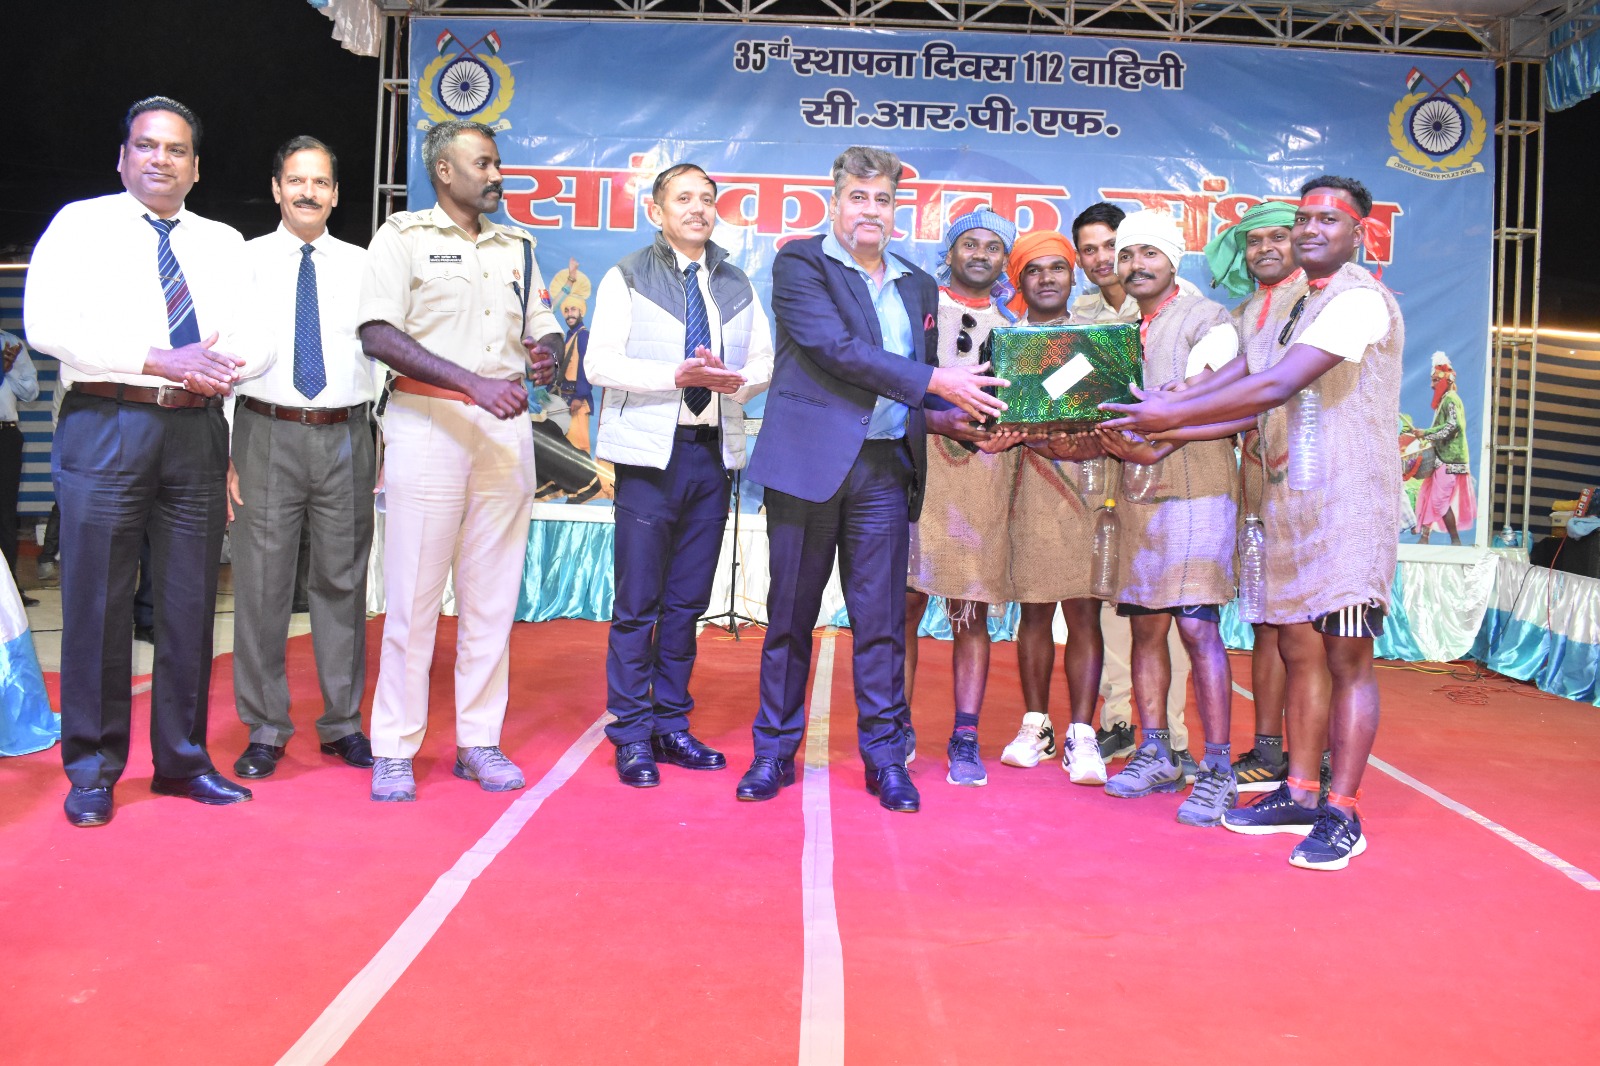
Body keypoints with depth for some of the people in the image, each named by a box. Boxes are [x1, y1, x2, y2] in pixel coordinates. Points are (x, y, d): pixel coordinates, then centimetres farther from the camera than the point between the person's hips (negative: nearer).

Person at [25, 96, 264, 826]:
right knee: (97, 602, 0)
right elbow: (47, 325, -8)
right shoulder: (81, 224, 5)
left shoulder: (224, 243, 16)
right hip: (106, 427, -3)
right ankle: (92, 770, 13)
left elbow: (255, 341, 9)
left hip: (197, 430, 4)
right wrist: (162, 361, -16)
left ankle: (181, 759, 19)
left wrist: (224, 369, -15)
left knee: (190, 600, 7)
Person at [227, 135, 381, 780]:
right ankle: (265, 729, 14)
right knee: (261, 584, 1)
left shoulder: (363, 266, 10)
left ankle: (343, 722, 19)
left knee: (342, 582, 7)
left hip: (346, 437, 1)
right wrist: (221, 450, -6)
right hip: (266, 435, -1)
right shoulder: (245, 261, 6)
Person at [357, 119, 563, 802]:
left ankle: (478, 740, 15)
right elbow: (379, 335, -9)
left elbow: (543, 327, 21)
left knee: (493, 594, 6)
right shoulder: (403, 235, 2)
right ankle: (394, 750, 8)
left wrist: (544, 354, -5)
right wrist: (474, 383, -19)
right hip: (428, 423, -5)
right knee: (413, 594, -3)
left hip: (505, 428, 5)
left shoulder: (516, 247, 19)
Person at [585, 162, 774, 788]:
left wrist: (737, 379, -10)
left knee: (688, 602, 9)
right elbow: (601, 363, -6)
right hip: (651, 453, -4)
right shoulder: (627, 278, 4)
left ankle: (672, 726, 19)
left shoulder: (737, 286, 17)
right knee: (637, 603, -2)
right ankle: (631, 735, 7)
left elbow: (765, 361, 13)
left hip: (714, 455, 4)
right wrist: (677, 375, -17)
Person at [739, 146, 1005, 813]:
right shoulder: (800, 265, 2)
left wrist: (967, 415, -1)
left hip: (885, 469, 4)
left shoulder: (919, 287, 19)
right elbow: (837, 349, -13)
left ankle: (885, 756, 14)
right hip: (809, 460, -3)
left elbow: (924, 389, 20)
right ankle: (774, 751, 17)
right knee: (790, 615, 5)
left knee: (881, 620, 4)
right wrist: (934, 381, -16)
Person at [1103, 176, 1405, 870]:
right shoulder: (1295, 312, 20)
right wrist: (1163, 432, 4)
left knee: (1346, 653, -5)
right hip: (1290, 499, 9)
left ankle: (1342, 814, 2)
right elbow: (1253, 407, 15)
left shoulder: (1360, 300, -9)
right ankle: (1300, 795, 19)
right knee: (1297, 649, 10)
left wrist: (1172, 413, -15)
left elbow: (1275, 387, -19)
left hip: (1347, 499, -9)